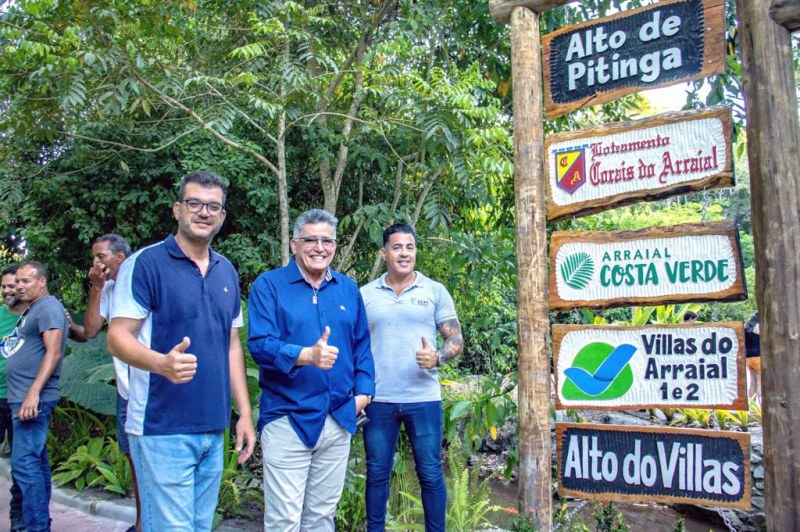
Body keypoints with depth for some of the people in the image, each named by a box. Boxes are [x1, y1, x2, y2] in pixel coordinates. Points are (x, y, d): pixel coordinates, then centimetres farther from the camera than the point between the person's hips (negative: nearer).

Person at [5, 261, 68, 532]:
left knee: (24, 463, -12)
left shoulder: (48, 307, -9)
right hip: (23, 397, 10)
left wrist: (33, 393, -26)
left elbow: (53, 352, -19)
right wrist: (23, 395, 16)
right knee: (36, 461, 13)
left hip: (34, 398, -10)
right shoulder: (31, 310, 20)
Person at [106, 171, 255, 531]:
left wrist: (245, 413, 11)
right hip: (162, 428, -6)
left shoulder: (227, 272, 12)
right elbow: (117, 338, -12)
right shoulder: (145, 264, -7)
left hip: (213, 428, 6)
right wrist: (162, 363, -32)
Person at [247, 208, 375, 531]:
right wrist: (306, 356, -32)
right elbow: (260, 344, -16)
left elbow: (362, 345, 15)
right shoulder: (269, 285, -5)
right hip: (288, 419, -4)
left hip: (339, 419, 5)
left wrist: (363, 391, 3)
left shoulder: (349, 289, 10)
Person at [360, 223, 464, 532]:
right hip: (378, 400, 1)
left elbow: (456, 340, 2)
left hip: (423, 399, -1)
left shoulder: (435, 291, 3)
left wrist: (438, 357, -19)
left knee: (431, 474, 8)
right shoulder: (365, 294, 6)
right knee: (377, 473, 11)